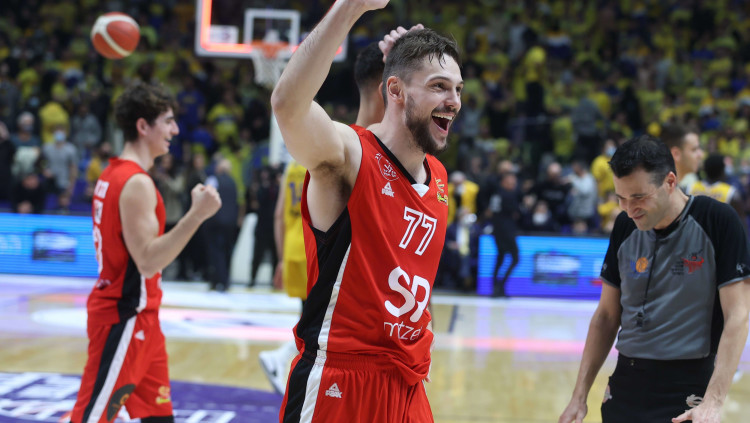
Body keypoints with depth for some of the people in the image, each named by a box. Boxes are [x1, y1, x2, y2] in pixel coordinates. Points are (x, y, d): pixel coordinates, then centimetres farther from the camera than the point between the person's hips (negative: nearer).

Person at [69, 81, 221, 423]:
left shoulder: (113, 174, 12)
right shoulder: (137, 183, -20)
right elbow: (148, 261, -26)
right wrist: (196, 215, -29)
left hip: (138, 318, 10)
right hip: (124, 320, -10)